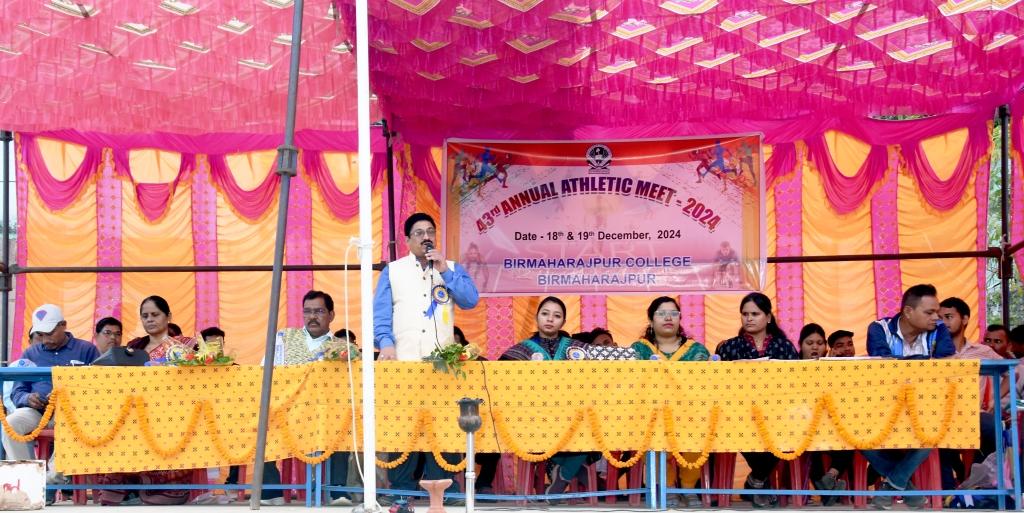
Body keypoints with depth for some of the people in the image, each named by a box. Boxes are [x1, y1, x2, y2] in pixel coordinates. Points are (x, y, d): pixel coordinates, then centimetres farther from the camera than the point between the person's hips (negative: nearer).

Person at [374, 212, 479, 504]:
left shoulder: (452, 269, 14)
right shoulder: (392, 271, 12)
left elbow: (471, 300, -1)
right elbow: (380, 312, 3)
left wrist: (445, 271, -6)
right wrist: (386, 343, -12)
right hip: (403, 360, -1)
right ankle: (401, 487, 2)